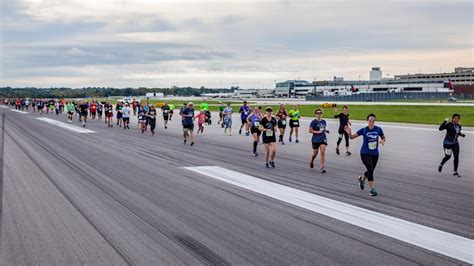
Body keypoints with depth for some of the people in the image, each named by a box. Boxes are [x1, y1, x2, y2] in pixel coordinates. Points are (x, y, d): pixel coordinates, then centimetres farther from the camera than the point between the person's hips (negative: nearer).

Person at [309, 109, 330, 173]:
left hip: (323, 139, 3)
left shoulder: (324, 121, 7)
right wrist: (318, 132, -20)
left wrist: (326, 130, 1)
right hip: (315, 140, -3)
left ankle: (322, 168, -8)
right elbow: (310, 131, -11)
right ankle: (311, 161, 44)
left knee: (323, 153, -10)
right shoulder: (314, 122, -9)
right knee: (315, 153, 10)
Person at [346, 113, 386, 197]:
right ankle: (372, 189, -6)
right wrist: (349, 133, -25)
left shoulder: (378, 129, -3)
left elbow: (383, 137, 12)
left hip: (375, 154, 3)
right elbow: (352, 137, -4)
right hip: (365, 153, -3)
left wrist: (382, 141, -11)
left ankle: (362, 179, 48)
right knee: (370, 170, -18)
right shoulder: (364, 130, -8)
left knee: (371, 171, 15)